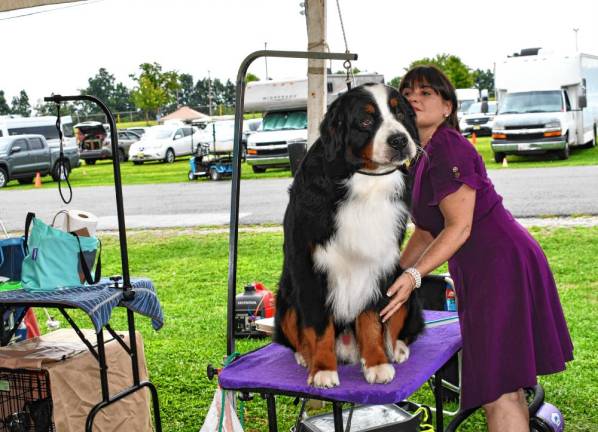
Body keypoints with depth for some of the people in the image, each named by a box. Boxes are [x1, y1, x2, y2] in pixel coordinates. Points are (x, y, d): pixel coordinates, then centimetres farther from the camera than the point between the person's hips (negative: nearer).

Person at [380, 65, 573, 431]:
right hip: (482, 273, 10)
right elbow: (426, 232, 19)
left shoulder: (448, 147, -15)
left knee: (496, 390, -10)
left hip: (502, 266, -10)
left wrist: (413, 276, -27)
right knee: (507, 386, 17)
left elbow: (459, 227, -20)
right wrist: (394, 276, 17)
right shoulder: (421, 158, 15)